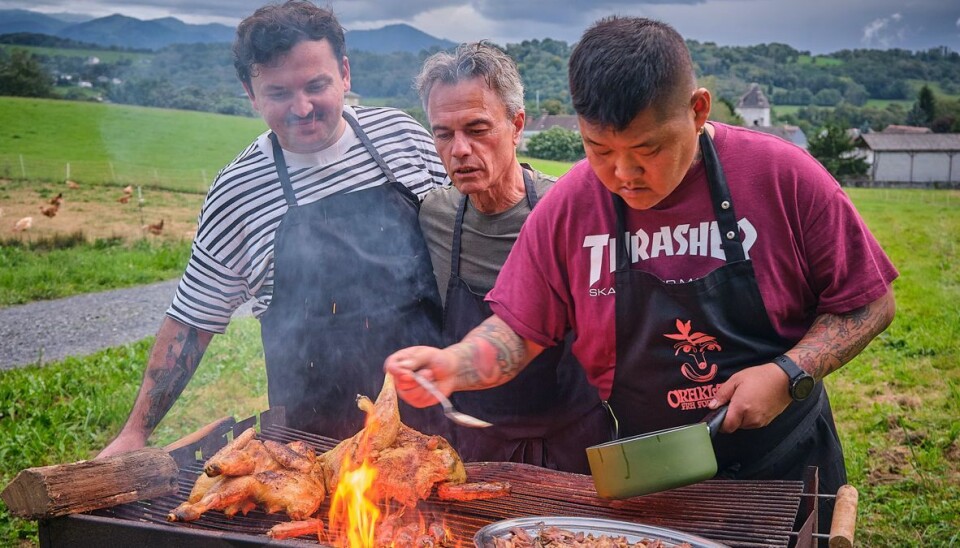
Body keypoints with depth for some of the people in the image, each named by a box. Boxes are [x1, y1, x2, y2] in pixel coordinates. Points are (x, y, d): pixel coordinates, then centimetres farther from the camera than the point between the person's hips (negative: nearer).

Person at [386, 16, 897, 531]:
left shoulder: (781, 175, -17)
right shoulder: (568, 206, -12)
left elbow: (868, 302, -7)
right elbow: (518, 330, -6)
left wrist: (790, 374, -21)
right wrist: (453, 365, -26)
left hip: (786, 468, 0)